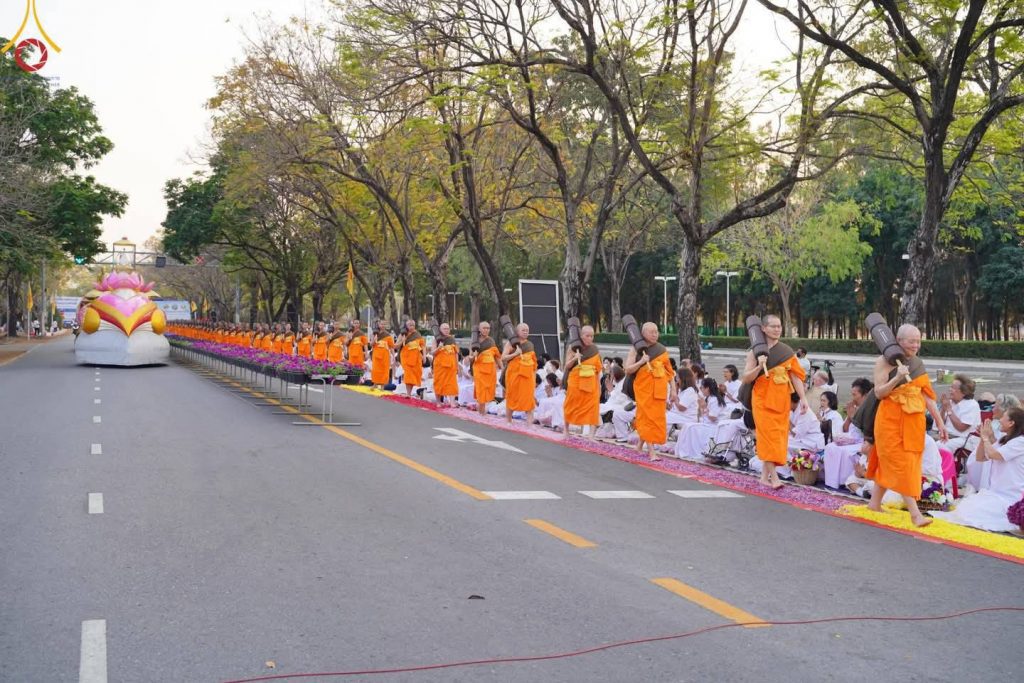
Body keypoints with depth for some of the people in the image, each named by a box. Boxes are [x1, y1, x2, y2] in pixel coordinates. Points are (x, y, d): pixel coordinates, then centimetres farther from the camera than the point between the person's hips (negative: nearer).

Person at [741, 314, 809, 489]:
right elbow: (746, 378, -5)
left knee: (779, 435, 5)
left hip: (781, 400, 3)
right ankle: (774, 476, -11)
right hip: (763, 399, -3)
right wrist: (759, 367, -22)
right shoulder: (756, 351, -1)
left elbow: (795, 376, 5)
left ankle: (765, 475, 14)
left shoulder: (787, 351, 6)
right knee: (768, 435, -10)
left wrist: (803, 398, -5)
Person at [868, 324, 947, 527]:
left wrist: (939, 422, 8)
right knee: (900, 464, -7)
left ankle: (875, 503, 22)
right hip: (891, 420, -5)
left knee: (888, 463, 10)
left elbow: (927, 395, 11)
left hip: (913, 421, 5)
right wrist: (897, 378, -26)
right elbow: (879, 393, -11)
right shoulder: (885, 361, -6)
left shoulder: (917, 364, 10)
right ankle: (915, 513, -10)